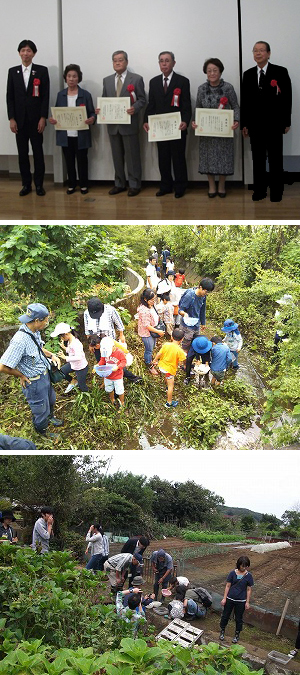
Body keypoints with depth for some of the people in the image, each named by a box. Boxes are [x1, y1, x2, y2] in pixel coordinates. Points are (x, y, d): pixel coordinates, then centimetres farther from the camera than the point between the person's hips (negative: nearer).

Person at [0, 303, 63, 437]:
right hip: (34, 382, -8)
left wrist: (52, 355, -2)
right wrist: (22, 376, -18)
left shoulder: (35, 332, -9)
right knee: (41, 410, 16)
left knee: (51, 399, 32)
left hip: (44, 375, 8)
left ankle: (49, 417, 62)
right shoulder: (20, 340, -37)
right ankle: (42, 432, 45)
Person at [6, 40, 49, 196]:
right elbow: (10, 96, 6)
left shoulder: (42, 71, 1)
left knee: (38, 152, 3)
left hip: (36, 119, -2)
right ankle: (26, 184, 12)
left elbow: (45, 96, -2)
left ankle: (39, 184, 10)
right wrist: (11, 119, -2)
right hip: (19, 119, 2)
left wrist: (43, 118, -9)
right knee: (22, 153, 5)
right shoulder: (13, 71, 7)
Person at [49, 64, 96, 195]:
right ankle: (71, 184, 21)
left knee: (82, 160, 5)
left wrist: (92, 119, -23)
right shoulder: (61, 94, 6)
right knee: (69, 161, 9)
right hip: (65, 135, 2)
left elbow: (92, 113, -1)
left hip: (81, 135, -2)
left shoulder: (85, 95, -2)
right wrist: (52, 119, -10)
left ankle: (83, 185, 18)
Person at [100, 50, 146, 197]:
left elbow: (142, 99, -2)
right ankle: (119, 184, 20)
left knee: (132, 156, 0)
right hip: (112, 125, 4)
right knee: (117, 156, 11)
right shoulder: (107, 80, 12)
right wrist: (100, 108, -5)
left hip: (129, 123, -4)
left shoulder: (136, 79, -1)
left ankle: (134, 185, 8)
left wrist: (134, 108, -21)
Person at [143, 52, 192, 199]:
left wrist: (185, 121, -20)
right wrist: (146, 121, -3)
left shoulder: (183, 81, -2)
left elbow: (187, 105, -5)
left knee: (178, 158, 3)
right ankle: (165, 186, 18)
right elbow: (151, 104, 10)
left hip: (177, 127, -4)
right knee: (163, 158, 8)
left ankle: (180, 187, 12)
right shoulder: (154, 82, 11)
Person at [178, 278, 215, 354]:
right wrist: (184, 313, -42)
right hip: (188, 327, -7)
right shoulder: (189, 296, -23)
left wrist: (203, 323, 23)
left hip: (196, 326, 7)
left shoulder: (203, 296, -3)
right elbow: (180, 310, -18)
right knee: (186, 349, 1)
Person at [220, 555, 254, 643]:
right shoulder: (233, 573, -8)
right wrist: (224, 598, -5)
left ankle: (237, 634, 30)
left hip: (241, 601, 0)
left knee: (238, 618, 12)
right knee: (225, 616, 12)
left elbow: (249, 589, -2)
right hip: (230, 599, 0)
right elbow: (228, 586, -3)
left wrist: (247, 602, -3)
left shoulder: (248, 576, -7)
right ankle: (222, 631, 34)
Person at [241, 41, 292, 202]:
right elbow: (244, 100, 8)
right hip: (255, 124, 3)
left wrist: (286, 121, -6)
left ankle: (276, 192, 11)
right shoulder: (248, 74, 8)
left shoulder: (280, 72, -1)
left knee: (275, 159, 4)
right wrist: (244, 124, 4)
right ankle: (259, 190, 14)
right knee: (258, 159, 7)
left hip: (274, 124, -3)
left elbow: (287, 97, -2)